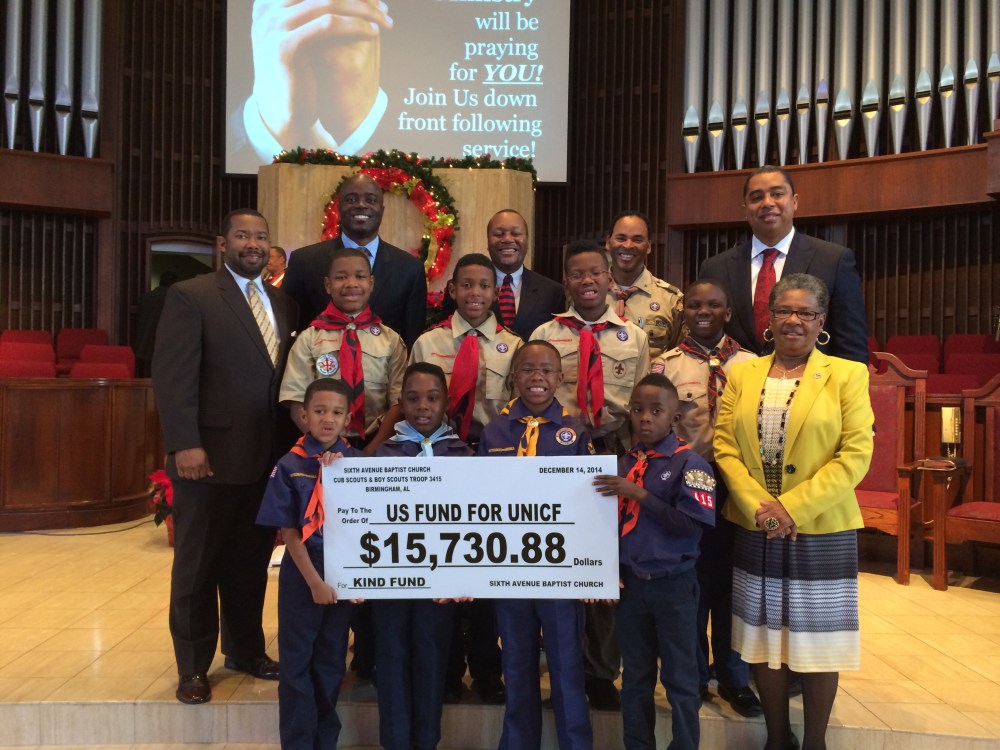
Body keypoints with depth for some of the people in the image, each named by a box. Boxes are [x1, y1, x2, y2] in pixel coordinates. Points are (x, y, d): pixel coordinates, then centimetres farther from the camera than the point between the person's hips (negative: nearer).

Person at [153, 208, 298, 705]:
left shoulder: (283, 304, 12)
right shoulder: (190, 296, -4)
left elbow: (286, 375, 11)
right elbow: (172, 375, -11)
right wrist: (185, 445, -18)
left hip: (268, 457, 5)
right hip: (210, 455, -4)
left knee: (252, 562, 13)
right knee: (198, 564, 9)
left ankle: (245, 650, 31)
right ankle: (193, 667, 24)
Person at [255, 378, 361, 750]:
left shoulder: (357, 463, -2)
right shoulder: (290, 466, -8)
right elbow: (289, 533, -9)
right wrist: (314, 581, -12)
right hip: (302, 575, -2)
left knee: (331, 661, 14)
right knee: (297, 662, 8)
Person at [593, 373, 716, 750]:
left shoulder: (690, 463, -9)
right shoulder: (622, 464, 5)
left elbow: (694, 525, -18)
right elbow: (611, 521, 9)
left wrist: (640, 495, -21)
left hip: (674, 583, -4)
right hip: (630, 582, 4)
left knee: (680, 678, 9)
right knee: (634, 677, 16)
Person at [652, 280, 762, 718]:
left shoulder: (751, 365, 3)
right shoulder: (665, 366, 1)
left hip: (737, 486, 1)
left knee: (733, 582, 10)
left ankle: (734, 679, 28)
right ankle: (692, 677, 27)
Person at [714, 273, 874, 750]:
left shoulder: (847, 375, -2)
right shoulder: (742, 374, 6)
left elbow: (855, 455, -9)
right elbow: (724, 445, 1)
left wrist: (792, 508, -16)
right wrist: (758, 506, -13)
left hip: (822, 531, -2)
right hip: (755, 531, 3)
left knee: (816, 641, 7)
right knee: (761, 638, 11)